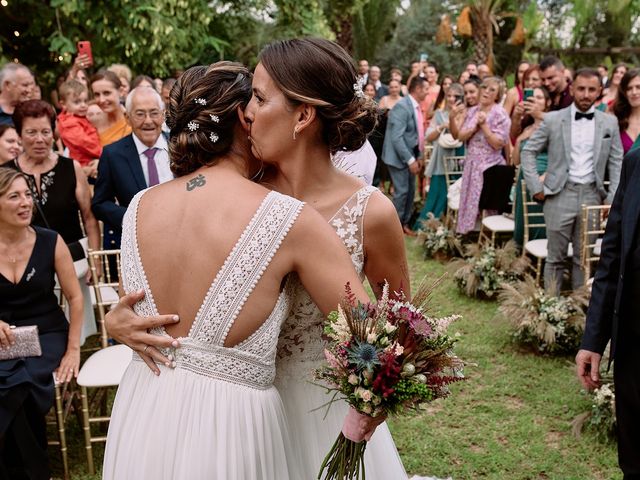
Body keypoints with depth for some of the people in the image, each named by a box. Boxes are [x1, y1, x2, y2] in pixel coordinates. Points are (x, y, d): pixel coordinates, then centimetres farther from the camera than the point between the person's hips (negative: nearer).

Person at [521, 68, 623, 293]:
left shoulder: (609, 122, 6)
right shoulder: (552, 120, 0)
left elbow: (616, 162, 8)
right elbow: (528, 152, 4)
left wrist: (613, 199, 0)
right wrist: (536, 188, -3)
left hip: (592, 196, 2)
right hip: (560, 195, -2)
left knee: (584, 257, 9)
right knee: (556, 256, 4)